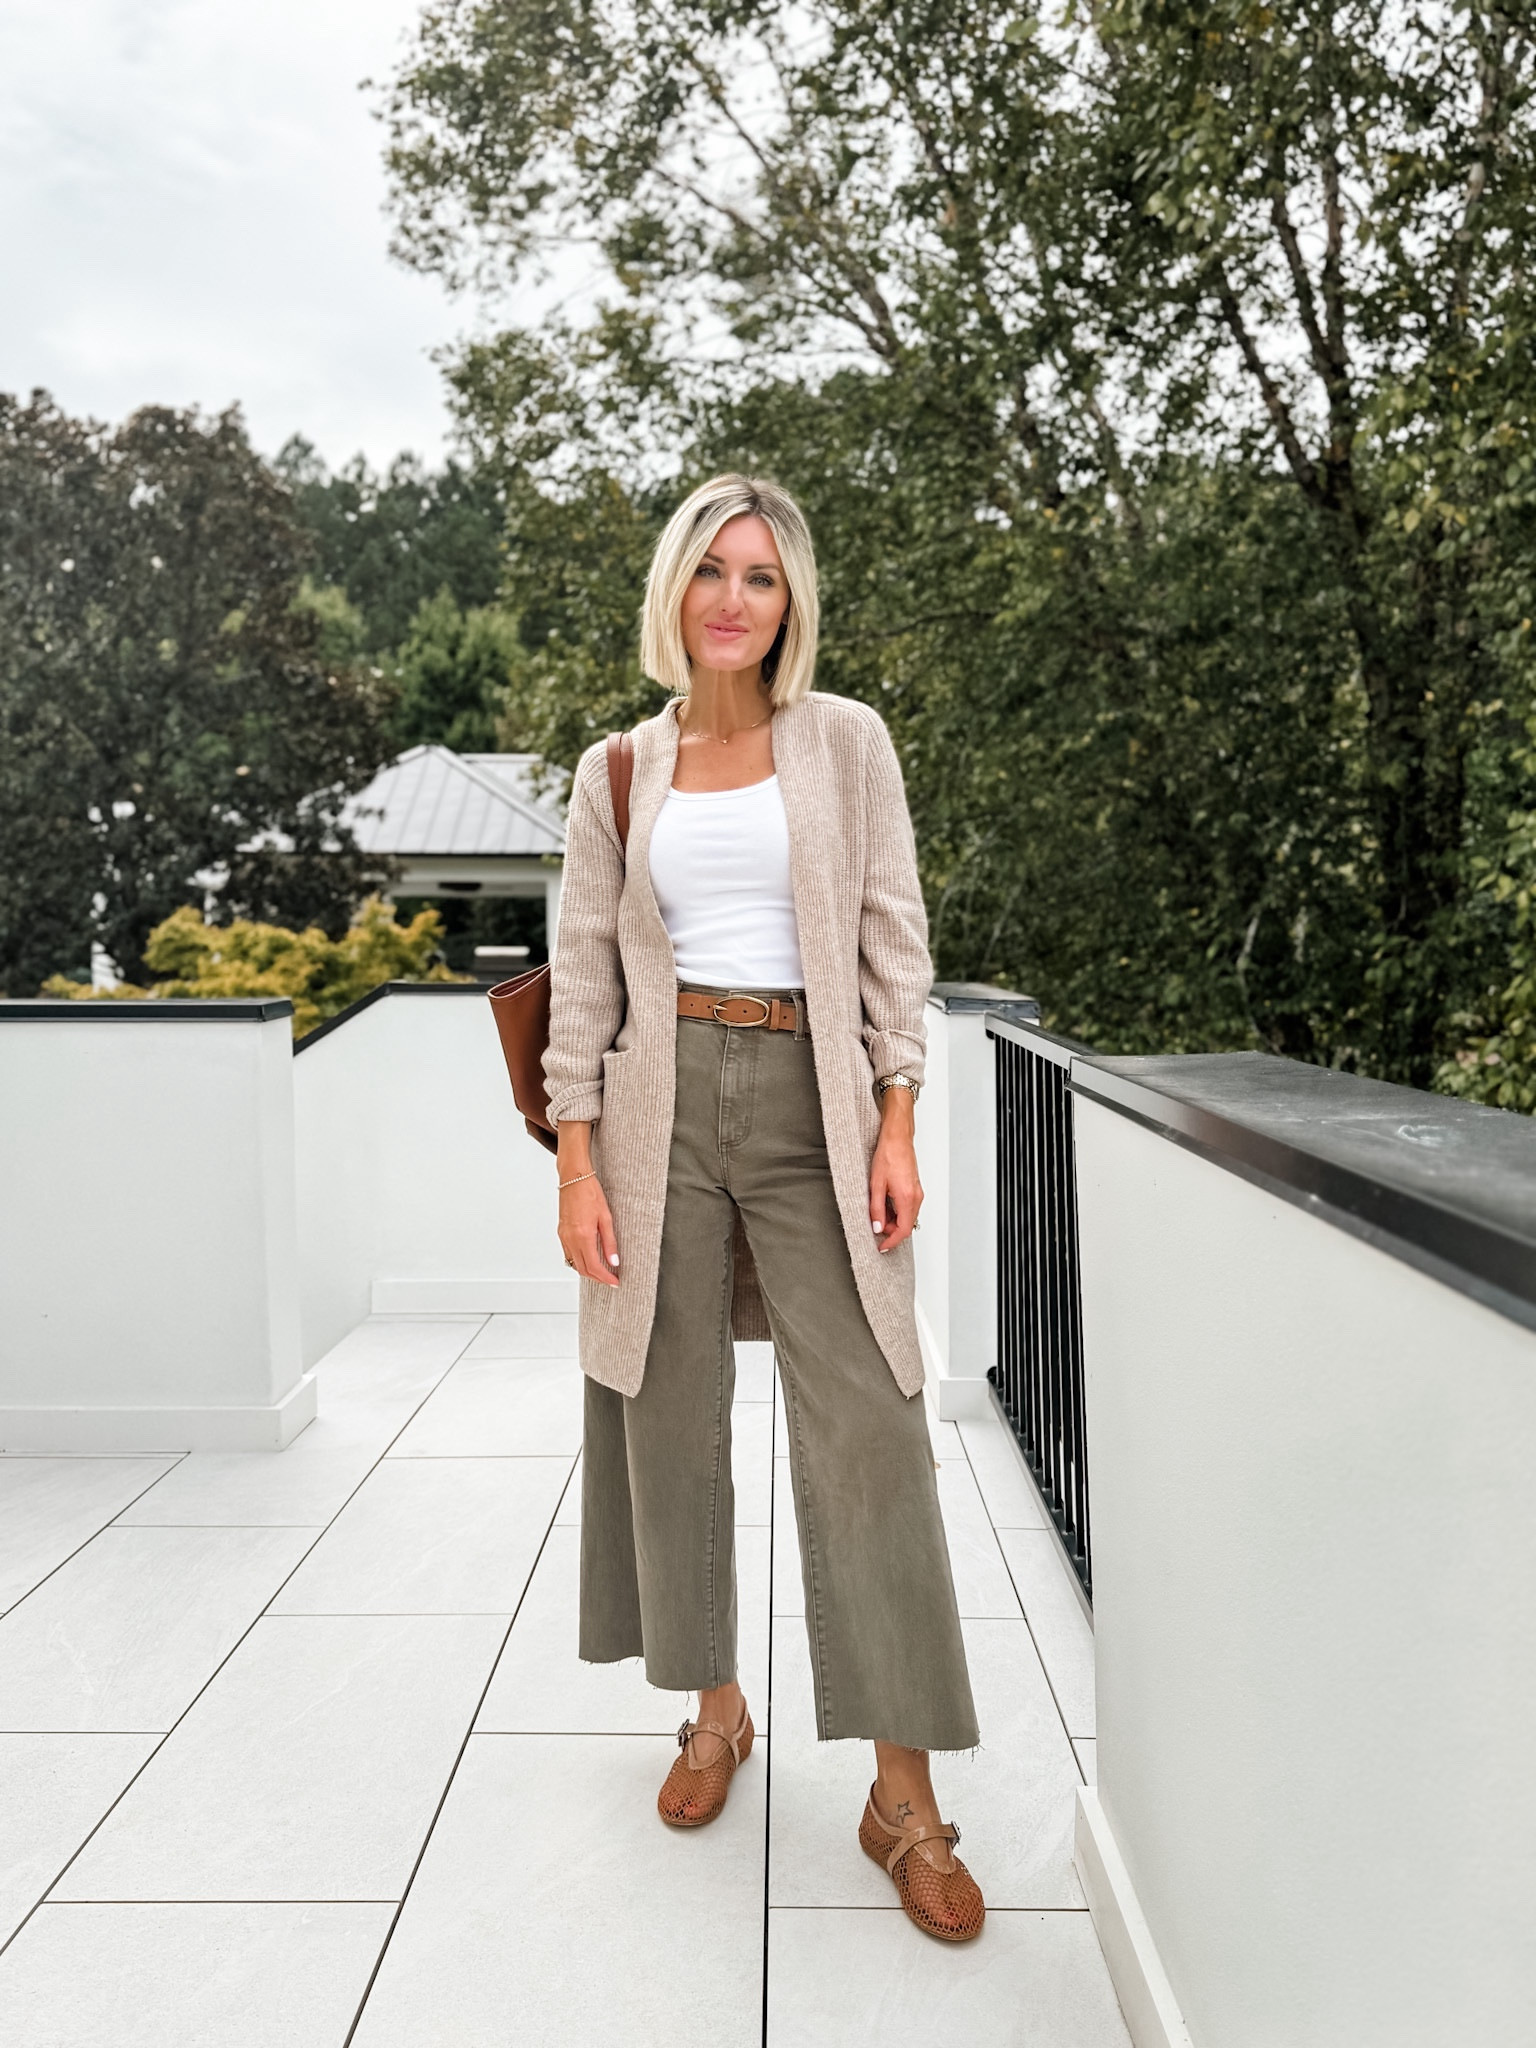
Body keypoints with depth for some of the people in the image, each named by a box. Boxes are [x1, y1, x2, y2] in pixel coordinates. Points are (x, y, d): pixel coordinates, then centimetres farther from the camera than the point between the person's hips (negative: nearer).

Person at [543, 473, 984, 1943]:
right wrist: (577, 1163, 0)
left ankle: (903, 1791, 9)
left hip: (812, 1101, -1)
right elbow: (584, 975, 7)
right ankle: (714, 1707, 30)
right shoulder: (616, 772, 9)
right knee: (672, 1418, 8)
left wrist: (897, 1125, -5)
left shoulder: (845, 740, 6)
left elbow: (893, 939, 3)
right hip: (663, 1103, 2)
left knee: (866, 1425, -5)